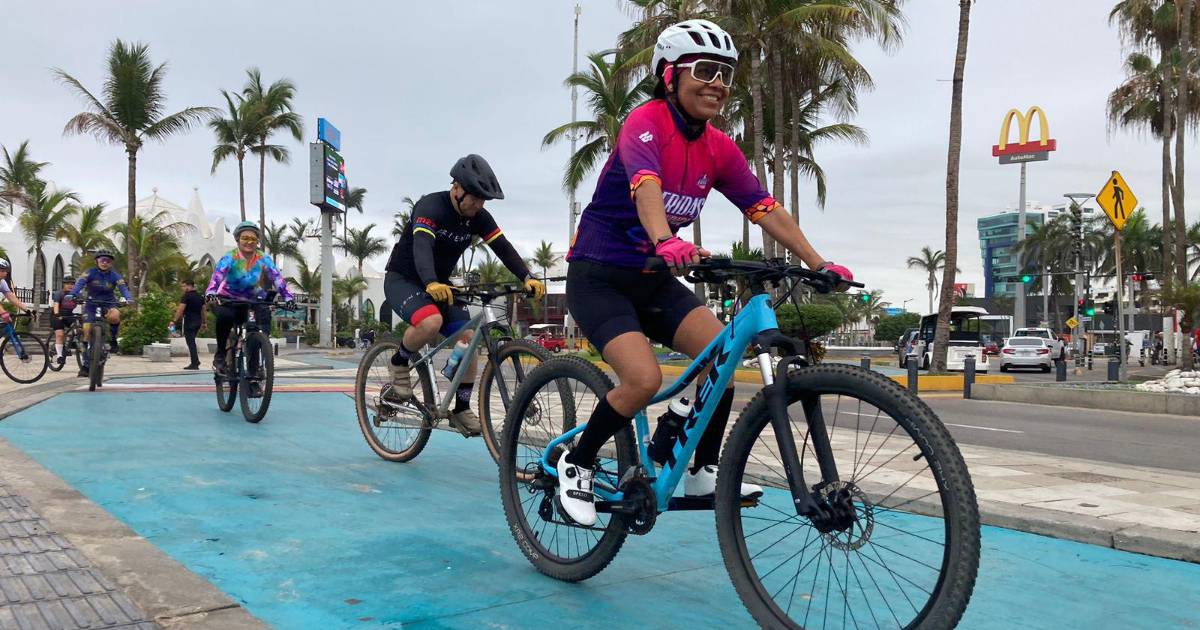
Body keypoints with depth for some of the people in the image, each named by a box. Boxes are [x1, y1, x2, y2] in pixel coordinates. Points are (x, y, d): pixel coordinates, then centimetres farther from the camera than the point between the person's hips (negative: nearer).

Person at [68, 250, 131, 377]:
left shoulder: (114, 275, -5)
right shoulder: (90, 273, -8)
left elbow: (123, 288, -18)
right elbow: (80, 283, -23)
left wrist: (127, 298, -40)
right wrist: (73, 295, -42)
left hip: (108, 304, 0)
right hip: (91, 304, 0)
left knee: (114, 316, -36)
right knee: (87, 331, -12)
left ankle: (112, 339, -7)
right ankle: (85, 364, -2)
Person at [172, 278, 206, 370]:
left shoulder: (186, 296, -10)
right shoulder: (200, 297, 13)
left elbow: (180, 310, -16)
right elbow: (203, 310, 17)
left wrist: (174, 320, -14)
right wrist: (203, 323, 22)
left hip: (189, 322, -8)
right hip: (197, 322, 8)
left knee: (191, 342, -5)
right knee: (192, 341, 19)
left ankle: (194, 364, -6)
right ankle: (195, 361, 17)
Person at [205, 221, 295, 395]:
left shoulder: (263, 260, -9)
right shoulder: (229, 258, -16)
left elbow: (277, 278, -22)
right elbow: (216, 276, -33)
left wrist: (288, 297, -40)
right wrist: (211, 293, -54)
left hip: (248, 304, 3)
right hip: (225, 301, -3)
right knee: (225, 316, -37)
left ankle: (252, 378, -2)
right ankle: (220, 356, -15)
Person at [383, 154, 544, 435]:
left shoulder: (479, 217, -5)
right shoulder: (430, 207, -24)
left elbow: (504, 248, -12)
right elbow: (422, 247, -40)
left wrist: (527, 278, -29)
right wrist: (431, 284, -58)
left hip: (440, 284, 6)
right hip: (402, 278, -6)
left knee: (467, 339, -11)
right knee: (431, 322, -35)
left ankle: (461, 410, 3)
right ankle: (399, 363, -6)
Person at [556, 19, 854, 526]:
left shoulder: (720, 149, 4)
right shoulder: (646, 122, -17)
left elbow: (766, 210, -1)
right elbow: (646, 186, -36)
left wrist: (819, 265, -11)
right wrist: (667, 243, -55)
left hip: (654, 280, 7)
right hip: (599, 275, -6)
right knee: (644, 379, -23)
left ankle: (703, 472, 5)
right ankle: (576, 465, 1)